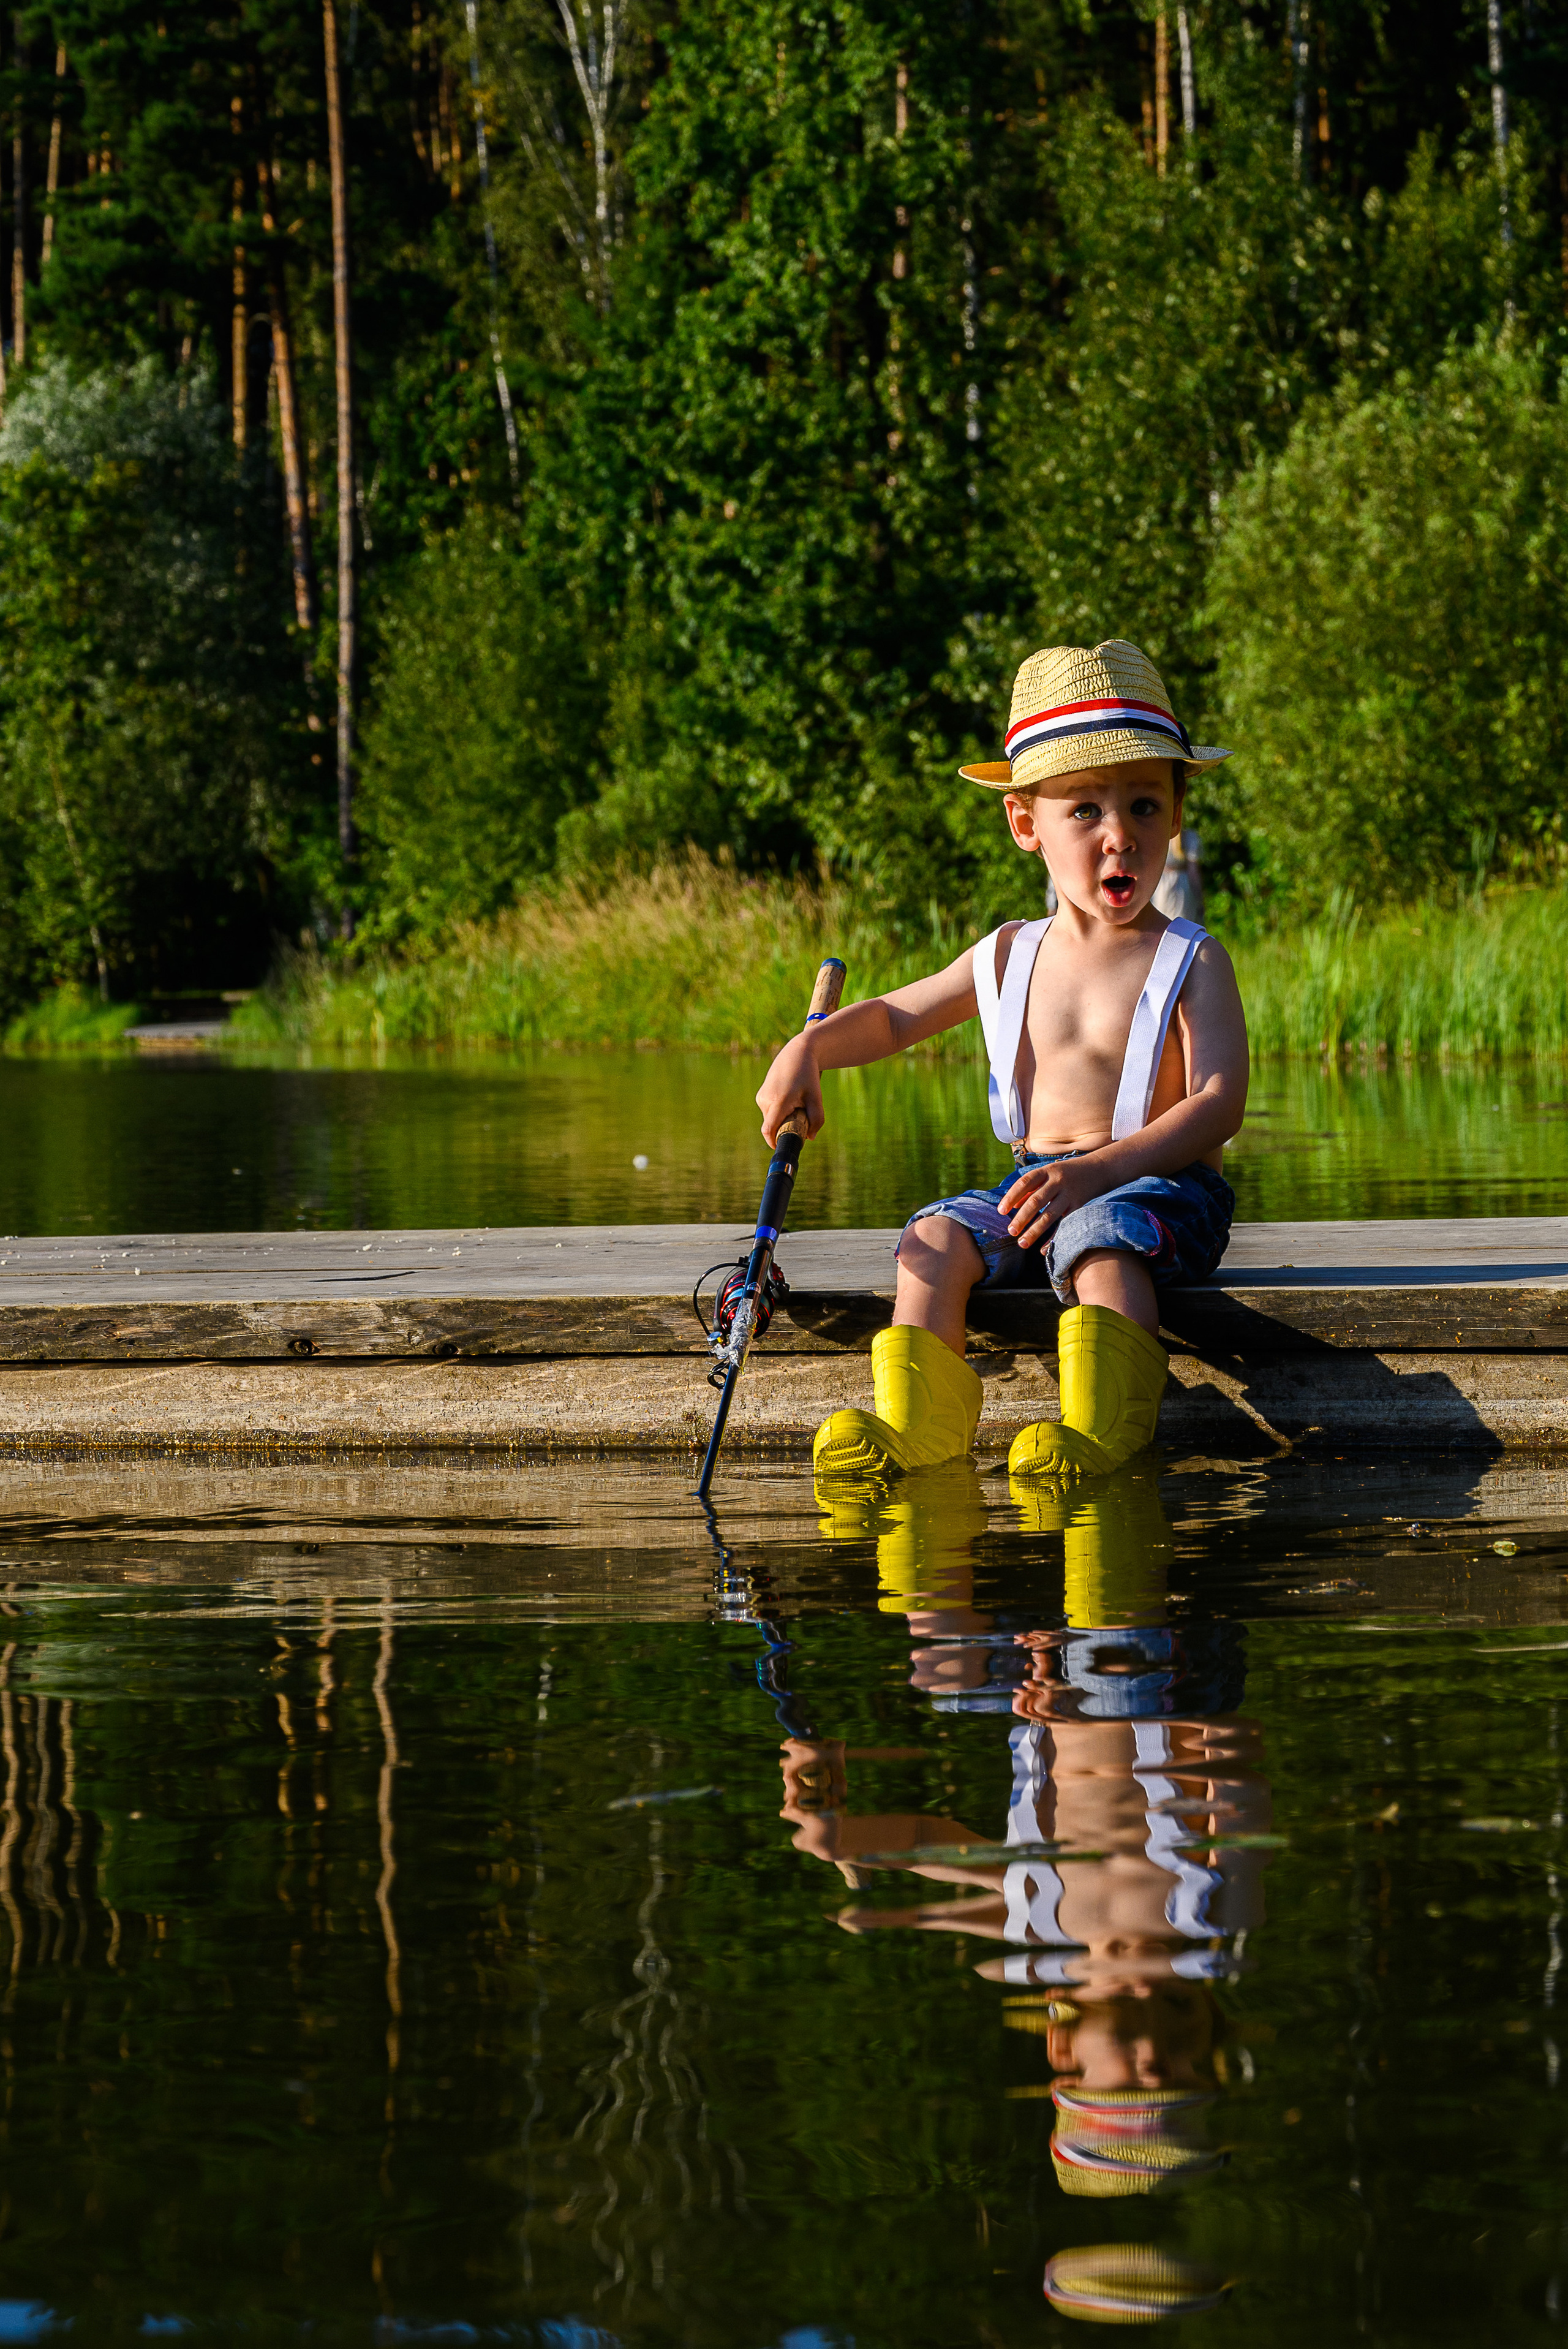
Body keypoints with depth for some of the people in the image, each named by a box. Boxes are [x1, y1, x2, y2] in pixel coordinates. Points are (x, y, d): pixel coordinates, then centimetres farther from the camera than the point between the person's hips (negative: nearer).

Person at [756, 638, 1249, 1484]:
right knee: (935, 1239, -20)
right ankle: (918, 1422, -27)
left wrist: (1098, 1169, -27)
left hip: (1158, 1183, -5)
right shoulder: (1008, 958, 14)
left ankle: (1101, 1425, -49)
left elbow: (1218, 1102, -15)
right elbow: (894, 1016, 29)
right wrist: (811, 1047, 8)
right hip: (1036, 1185, 5)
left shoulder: (1191, 963, -3)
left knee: (1103, 1240, -37)